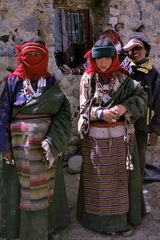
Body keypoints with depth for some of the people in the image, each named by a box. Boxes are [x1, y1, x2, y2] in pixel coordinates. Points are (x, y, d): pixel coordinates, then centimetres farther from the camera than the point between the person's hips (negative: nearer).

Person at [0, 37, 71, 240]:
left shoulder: (51, 82, 4)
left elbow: (64, 111, -5)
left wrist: (52, 141, -18)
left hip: (48, 142, 2)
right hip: (22, 143, -2)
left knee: (47, 185, 12)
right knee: (23, 186, 5)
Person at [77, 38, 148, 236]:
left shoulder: (122, 78, 0)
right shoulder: (88, 79, -2)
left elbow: (141, 96, -2)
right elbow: (84, 107, -3)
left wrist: (125, 107, -19)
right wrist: (101, 114, -20)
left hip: (120, 135, 1)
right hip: (96, 136, -1)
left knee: (120, 176, 9)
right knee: (99, 178, 7)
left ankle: (122, 217, 26)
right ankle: (101, 218, 22)